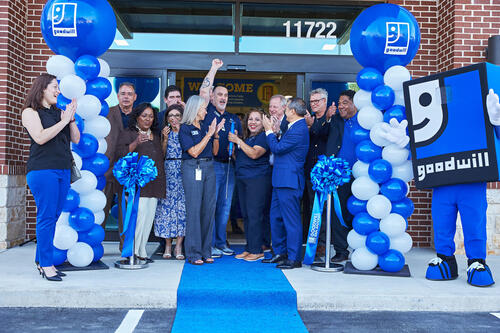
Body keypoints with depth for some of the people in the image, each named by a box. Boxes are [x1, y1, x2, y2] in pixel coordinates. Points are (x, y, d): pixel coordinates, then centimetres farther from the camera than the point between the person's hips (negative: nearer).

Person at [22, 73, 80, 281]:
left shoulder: (58, 112, 18)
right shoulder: (30, 112, 2)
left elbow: (76, 139, 13)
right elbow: (40, 137, -13)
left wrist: (71, 118, 0)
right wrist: (63, 121, -10)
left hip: (63, 170, 6)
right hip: (42, 169, -6)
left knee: (54, 216, 7)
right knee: (46, 216, -7)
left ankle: (41, 260, 16)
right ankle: (46, 265, -2)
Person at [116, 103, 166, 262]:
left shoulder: (156, 135, 22)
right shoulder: (128, 134, 3)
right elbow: (120, 152, -13)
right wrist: (136, 143, -24)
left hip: (154, 183, 7)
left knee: (149, 216, 4)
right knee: (140, 214, -16)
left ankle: (141, 251, 11)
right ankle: (132, 252, -7)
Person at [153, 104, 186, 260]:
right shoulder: (165, 132, 13)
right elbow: (161, 154, 5)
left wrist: (181, 132, -9)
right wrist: (165, 138, -4)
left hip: (184, 172, -2)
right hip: (168, 171, 2)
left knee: (182, 206, -6)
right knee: (167, 205, -2)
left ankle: (179, 245, -1)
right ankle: (168, 245, 5)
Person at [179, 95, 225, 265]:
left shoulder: (205, 128, 16)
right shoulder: (185, 129, -2)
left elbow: (214, 151, 15)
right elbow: (194, 152, -12)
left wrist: (216, 133, 3)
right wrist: (209, 134, -10)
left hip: (209, 168, 6)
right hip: (193, 169, -6)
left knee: (209, 209, 4)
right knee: (194, 209, -6)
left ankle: (206, 251, 11)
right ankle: (193, 253, -1)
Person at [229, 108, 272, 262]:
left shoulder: (263, 137, -7)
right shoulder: (245, 137, 18)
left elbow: (254, 154, -21)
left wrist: (238, 141, -15)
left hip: (258, 179, -8)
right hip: (242, 179, 8)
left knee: (254, 215, -8)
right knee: (246, 215, 10)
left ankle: (257, 250, -1)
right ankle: (249, 248, 17)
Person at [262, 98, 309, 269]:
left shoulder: (299, 129, -16)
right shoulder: (294, 127, 16)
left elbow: (277, 148, -16)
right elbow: (279, 148, 17)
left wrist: (269, 131, -3)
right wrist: (271, 131, 12)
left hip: (289, 181, -11)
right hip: (281, 180, 11)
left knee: (291, 220, -4)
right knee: (276, 217, 16)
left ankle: (294, 258, 4)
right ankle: (280, 252, 26)